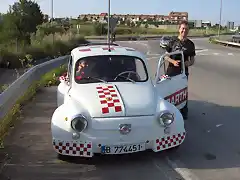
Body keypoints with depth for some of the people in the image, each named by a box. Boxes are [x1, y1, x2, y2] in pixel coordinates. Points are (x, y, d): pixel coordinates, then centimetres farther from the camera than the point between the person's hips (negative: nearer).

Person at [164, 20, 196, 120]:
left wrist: (188, 63, -15)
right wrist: (173, 61, -17)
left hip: (183, 71, 1)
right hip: (171, 71, -1)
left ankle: (184, 112, 24)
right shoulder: (173, 41, -2)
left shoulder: (190, 44, 2)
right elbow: (166, 56, 1)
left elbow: (192, 60, 8)